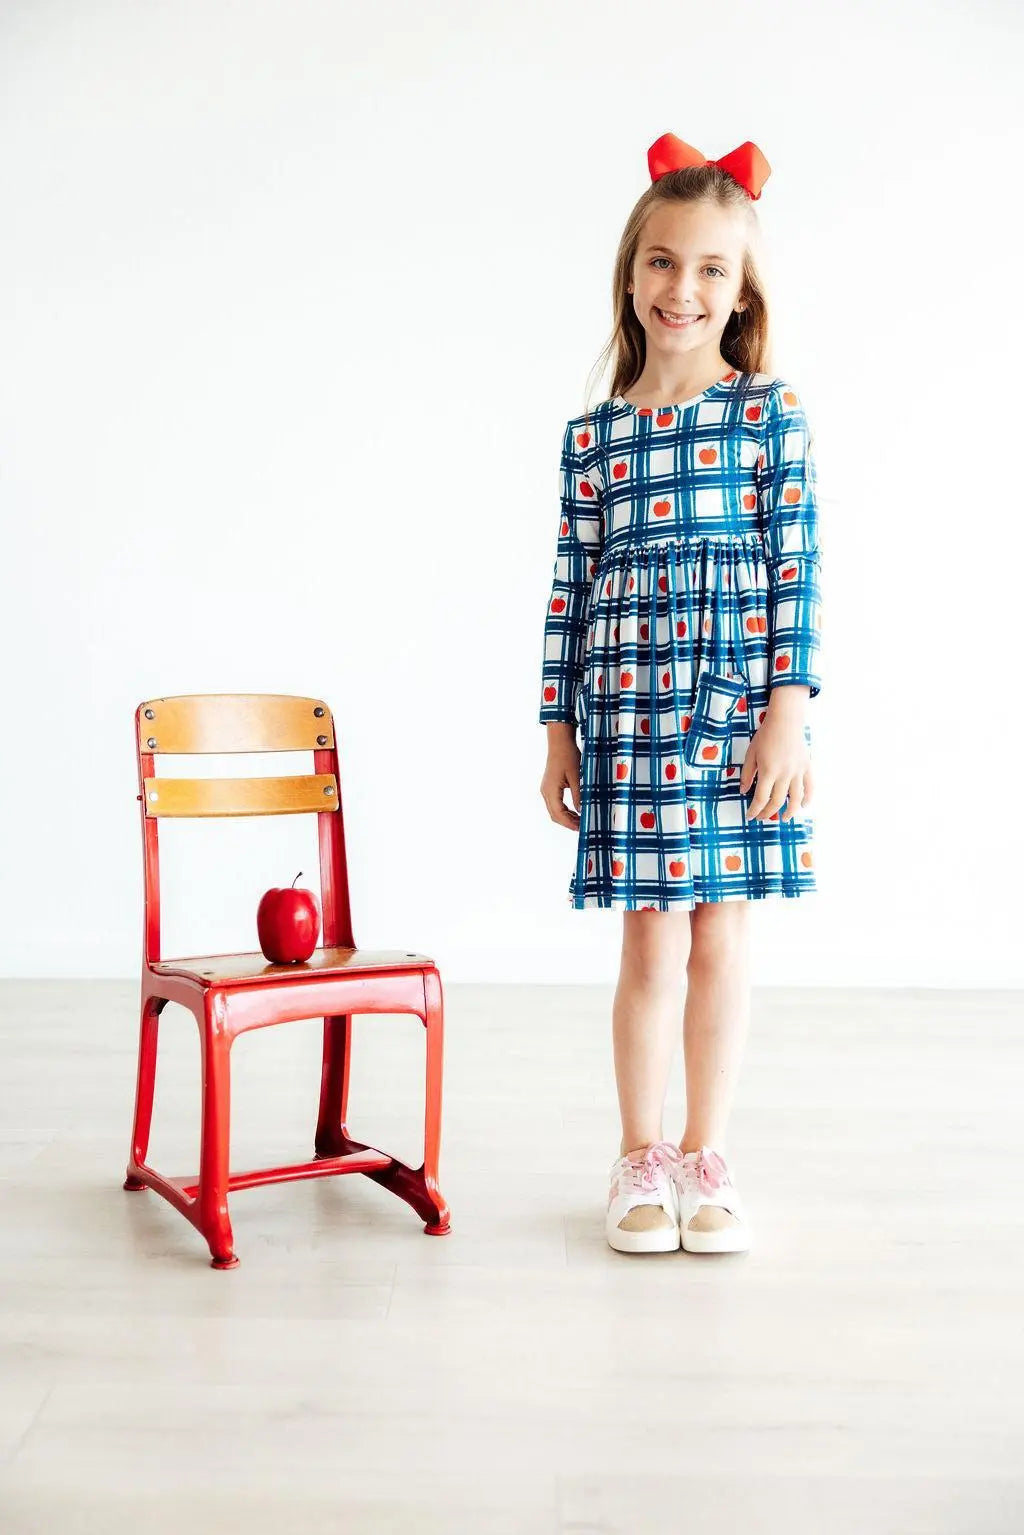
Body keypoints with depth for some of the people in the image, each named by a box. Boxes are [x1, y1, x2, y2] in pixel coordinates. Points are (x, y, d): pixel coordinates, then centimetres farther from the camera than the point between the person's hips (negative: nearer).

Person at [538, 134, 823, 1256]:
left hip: (741, 707, -1)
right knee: (652, 944, 4)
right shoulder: (592, 435, 8)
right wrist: (558, 731, 6)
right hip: (629, 712, 1)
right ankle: (640, 1160, 22)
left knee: (722, 941, 7)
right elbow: (571, 588, 8)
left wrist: (788, 711, -9)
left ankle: (705, 1160, 23)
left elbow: (797, 568, -2)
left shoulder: (771, 413, 2)